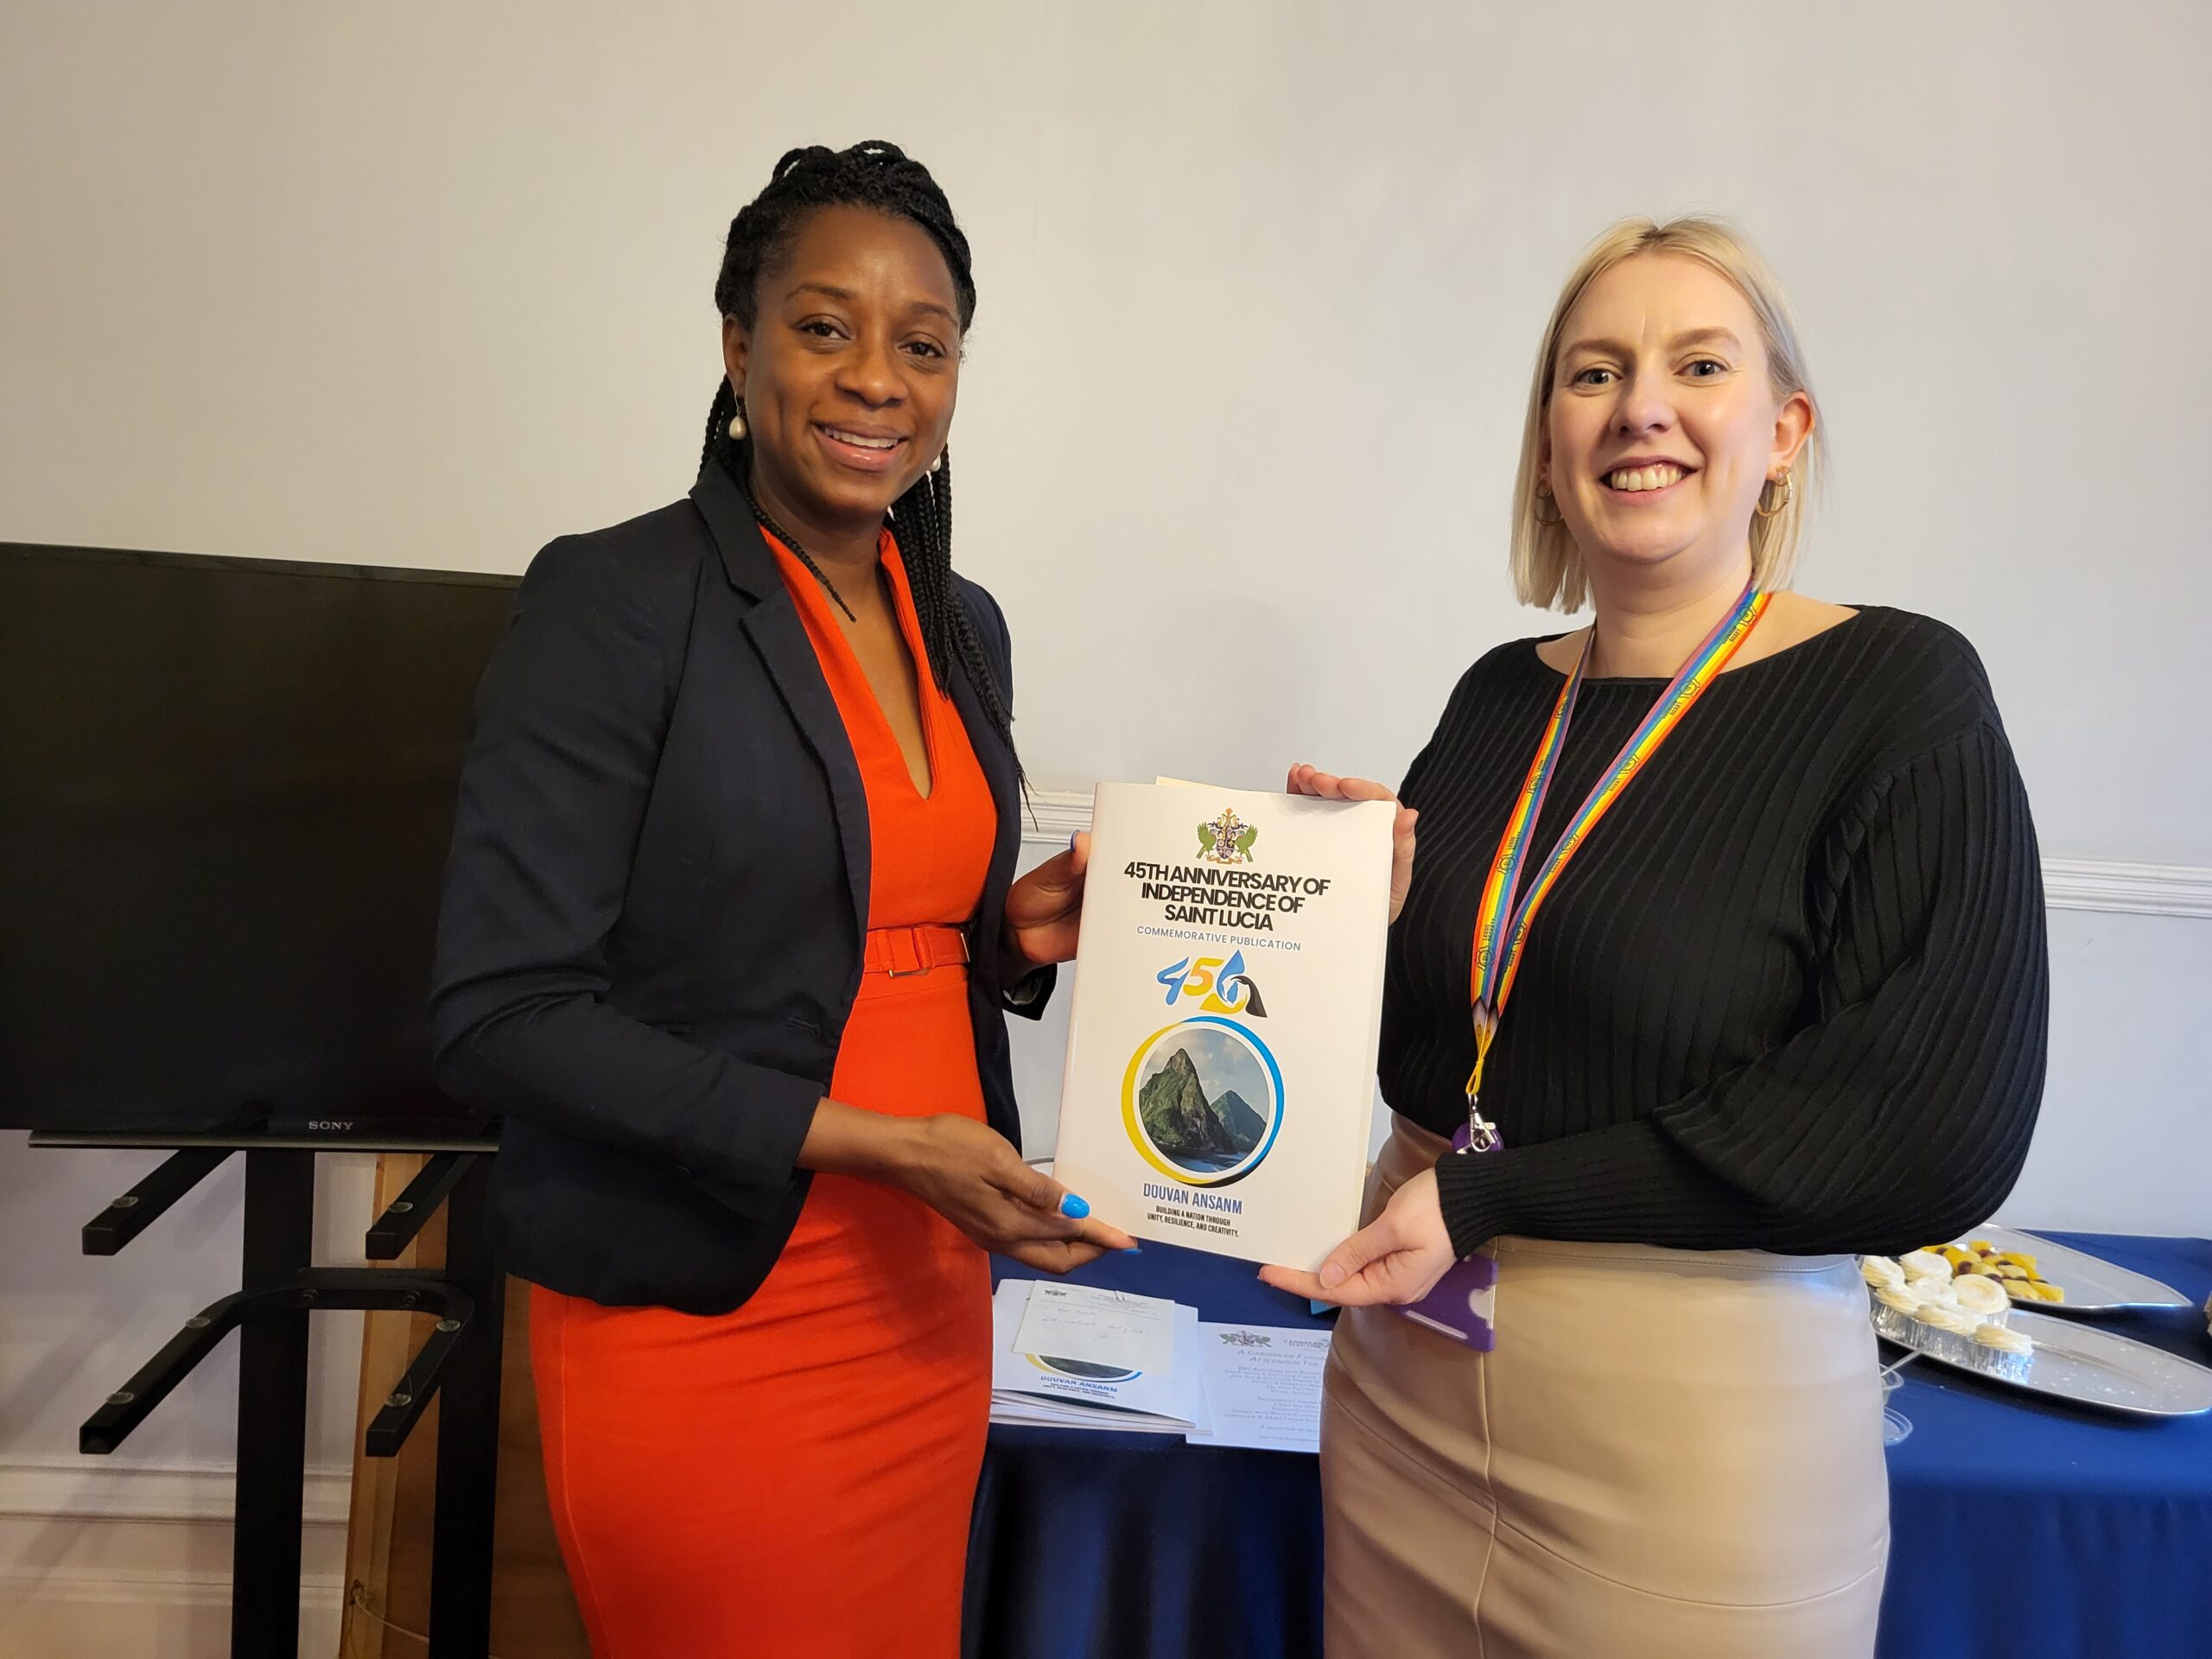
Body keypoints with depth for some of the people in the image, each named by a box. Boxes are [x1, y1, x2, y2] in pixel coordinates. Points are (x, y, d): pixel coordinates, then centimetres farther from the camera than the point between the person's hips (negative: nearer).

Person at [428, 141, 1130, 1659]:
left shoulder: (965, 627, 8)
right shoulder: (616, 600, -12)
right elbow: (501, 1011, -16)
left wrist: (1016, 939, -3)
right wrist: (862, 1140, -19)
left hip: (928, 1303, 6)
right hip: (702, 1322, -6)